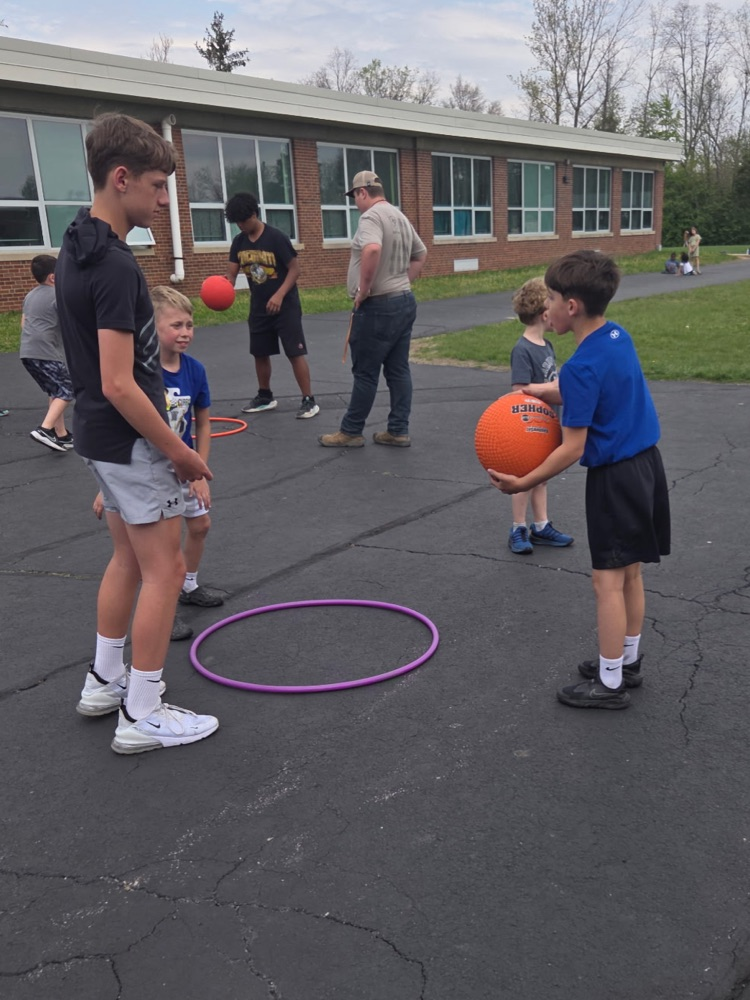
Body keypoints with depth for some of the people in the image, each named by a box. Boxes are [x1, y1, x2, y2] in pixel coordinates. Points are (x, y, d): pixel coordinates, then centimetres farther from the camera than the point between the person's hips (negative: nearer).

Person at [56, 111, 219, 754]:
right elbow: (119, 385, -26)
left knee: (129, 558, 21)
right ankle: (142, 717, 10)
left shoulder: (77, 249, 7)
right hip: (131, 442, -10)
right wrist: (180, 452, -16)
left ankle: (105, 681, 34)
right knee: (165, 571, 0)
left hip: (99, 435, 10)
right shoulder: (115, 266, -23)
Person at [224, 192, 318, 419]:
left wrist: (279, 295, -25)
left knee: (295, 353, -7)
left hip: (285, 306, -6)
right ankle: (265, 397, 28)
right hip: (259, 307, 7)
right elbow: (231, 274, 2)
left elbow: (295, 269, -15)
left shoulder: (276, 237, -16)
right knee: (260, 353, 13)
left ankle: (309, 400, -3)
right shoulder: (239, 242, 2)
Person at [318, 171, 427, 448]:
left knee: (365, 372, -1)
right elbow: (421, 253, 27)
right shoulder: (400, 217, 16)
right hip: (404, 301, 9)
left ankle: (351, 431, 9)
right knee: (398, 370, 9)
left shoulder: (371, 216, -15)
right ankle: (398, 431, 13)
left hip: (377, 307, -9)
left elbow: (372, 249, -34)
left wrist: (364, 288, -24)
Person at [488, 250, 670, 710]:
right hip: (647, 464, 9)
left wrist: (525, 483, -14)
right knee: (630, 573, 18)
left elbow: (573, 449, -20)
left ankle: (610, 683, 11)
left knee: (608, 581, 1)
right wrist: (547, 391, 6)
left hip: (614, 478, -9)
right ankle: (628, 661, 32)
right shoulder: (619, 336, 4)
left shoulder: (582, 367, -21)